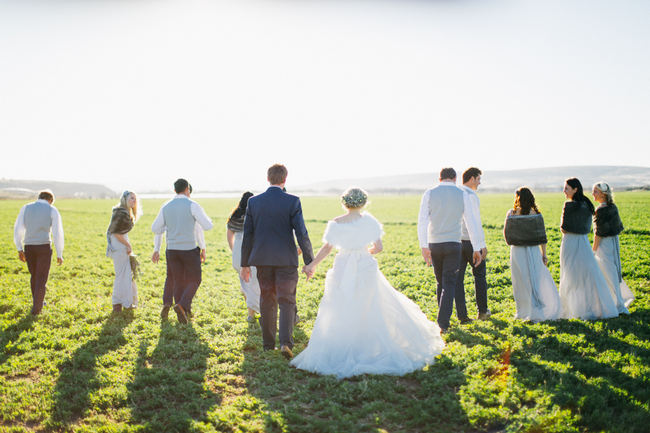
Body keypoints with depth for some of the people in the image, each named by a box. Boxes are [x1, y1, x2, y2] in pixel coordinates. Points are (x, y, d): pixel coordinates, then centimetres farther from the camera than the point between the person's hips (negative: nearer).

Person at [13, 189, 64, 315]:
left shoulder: (25, 208, 6)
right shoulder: (53, 210, -3)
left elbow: (18, 229, 5)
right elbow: (58, 234, -7)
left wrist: (20, 250, 12)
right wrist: (59, 254, -1)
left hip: (28, 248, 3)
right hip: (44, 247, -3)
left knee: (34, 276, 23)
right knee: (41, 278, 6)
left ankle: (38, 301, 35)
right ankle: (36, 308, 4)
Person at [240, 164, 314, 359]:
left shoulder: (253, 201, 1)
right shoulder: (292, 201, -8)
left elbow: (247, 234, 4)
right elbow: (301, 233, -11)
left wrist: (245, 263, 10)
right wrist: (309, 261, -4)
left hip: (262, 259, 3)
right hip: (286, 260, -3)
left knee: (267, 301, 15)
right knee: (286, 301, 3)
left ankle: (268, 342, 21)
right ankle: (285, 342, -11)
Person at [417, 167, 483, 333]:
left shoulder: (429, 194, 1)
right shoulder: (462, 195, 1)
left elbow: (422, 221, -8)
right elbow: (471, 223, 0)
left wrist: (424, 247, -9)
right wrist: (476, 249, 6)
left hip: (434, 245, 2)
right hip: (453, 245, -2)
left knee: (441, 282, 18)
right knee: (449, 284, 0)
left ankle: (444, 318, 26)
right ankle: (443, 322, -10)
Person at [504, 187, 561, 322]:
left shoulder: (512, 213, -6)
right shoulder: (536, 214, -4)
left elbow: (506, 232, 2)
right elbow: (542, 236, -2)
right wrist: (544, 254, 5)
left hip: (517, 251, 0)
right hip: (533, 251, 0)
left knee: (521, 282, 9)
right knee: (539, 280, 8)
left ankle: (523, 312, 15)